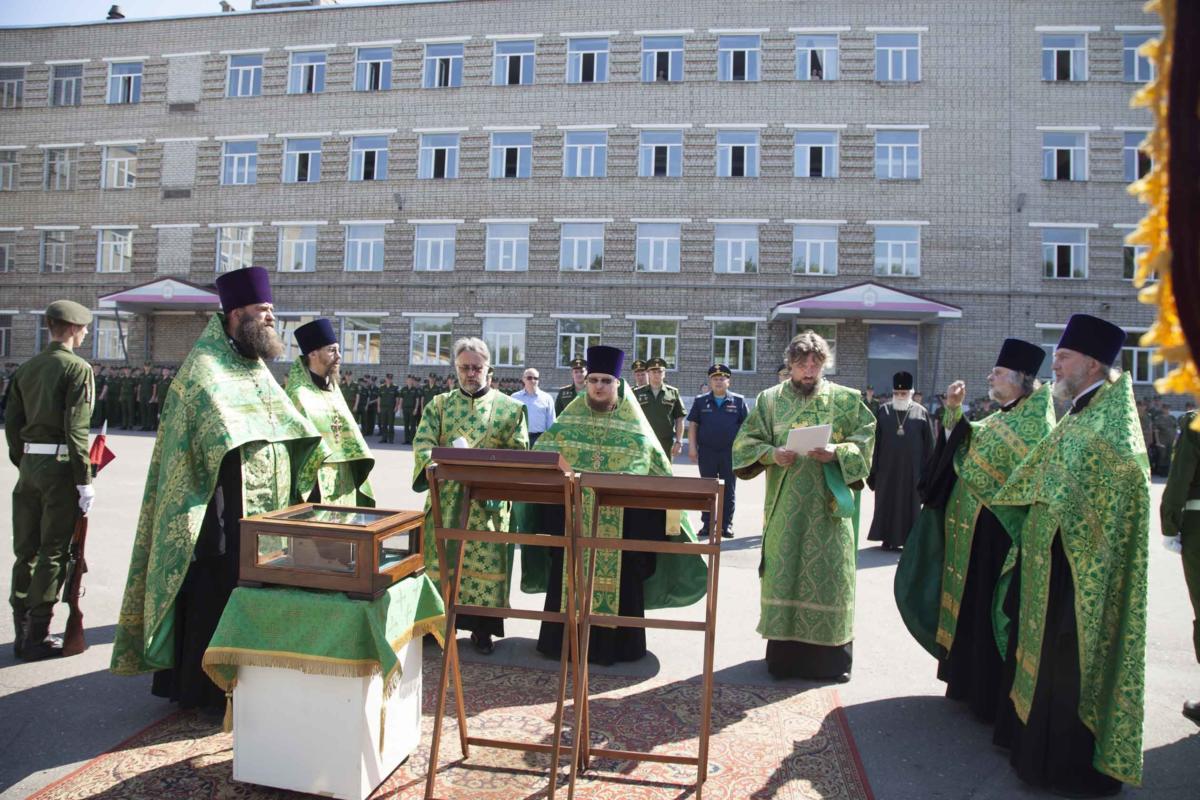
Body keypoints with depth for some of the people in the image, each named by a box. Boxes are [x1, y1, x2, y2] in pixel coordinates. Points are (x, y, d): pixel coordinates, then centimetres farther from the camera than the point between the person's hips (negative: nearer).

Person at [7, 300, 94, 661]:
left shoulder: (25, 369, 12)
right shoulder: (77, 368, -10)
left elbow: (11, 422, 13)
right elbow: (76, 429, -16)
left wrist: (22, 465, 20)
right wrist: (85, 481, -13)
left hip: (29, 465, 7)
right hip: (60, 466, -7)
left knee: (26, 550, 13)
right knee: (53, 553, 1)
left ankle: (22, 632, 21)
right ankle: (36, 638, 6)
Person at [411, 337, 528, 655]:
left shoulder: (509, 408, 4)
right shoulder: (439, 404, 9)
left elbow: (519, 453, 1)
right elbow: (422, 444, -1)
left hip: (489, 501, -1)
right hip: (446, 499, 1)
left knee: (485, 563, 1)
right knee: (442, 560, 5)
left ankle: (482, 629, 15)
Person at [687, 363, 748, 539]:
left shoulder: (738, 401, 4)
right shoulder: (701, 401, 6)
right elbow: (693, 425, 6)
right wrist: (692, 447, -3)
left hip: (730, 452, -1)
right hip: (707, 452, 1)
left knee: (728, 491, 5)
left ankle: (727, 525, 13)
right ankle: (707, 525, 14)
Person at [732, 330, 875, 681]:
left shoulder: (846, 400, 5)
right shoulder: (771, 399, 6)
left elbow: (866, 438, 3)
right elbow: (746, 442, 5)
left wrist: (837, 452, -15)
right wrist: (772, 453, -14)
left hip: (829, 504, 0)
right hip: (786, 504, 0)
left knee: (830, 572, 2)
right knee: (784, 570, 3)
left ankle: (831, 653, 16)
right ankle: (784, 649, 17)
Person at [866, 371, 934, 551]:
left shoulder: (921, 413, 0)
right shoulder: (883, 411, 2)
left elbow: (929, 445, 2)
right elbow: (875, 441, 3)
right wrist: (873, 468, -1)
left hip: (912, 468, -1)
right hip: (887, 467, 1)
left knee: (910, 503, 5)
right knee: (886, 502, 7)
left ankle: (908, 539, 13)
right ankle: (888, 538, 17)